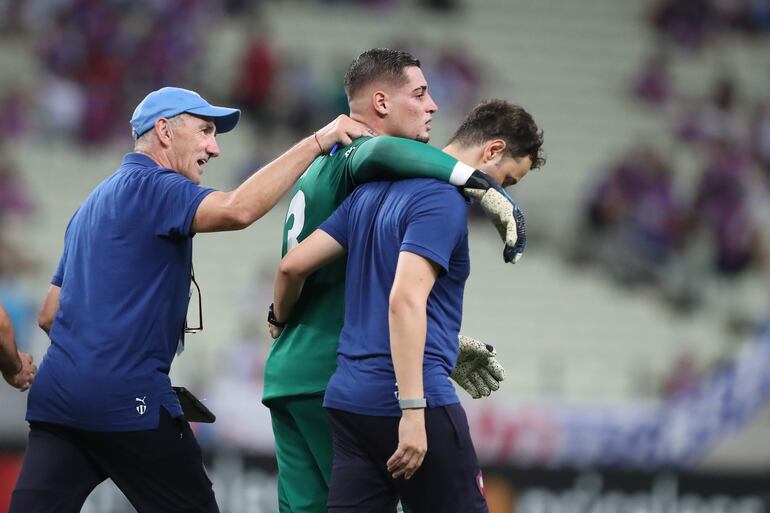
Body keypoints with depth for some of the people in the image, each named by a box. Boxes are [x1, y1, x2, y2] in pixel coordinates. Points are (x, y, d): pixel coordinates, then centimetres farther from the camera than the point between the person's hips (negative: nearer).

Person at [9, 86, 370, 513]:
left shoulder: (95, 203, 25)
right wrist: (316, 142, -19)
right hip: (126, 396, -9)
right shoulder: (151, 186, -5)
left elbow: (49, 314, 26)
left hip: (55, 396, 9)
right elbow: (237, 210, -24)